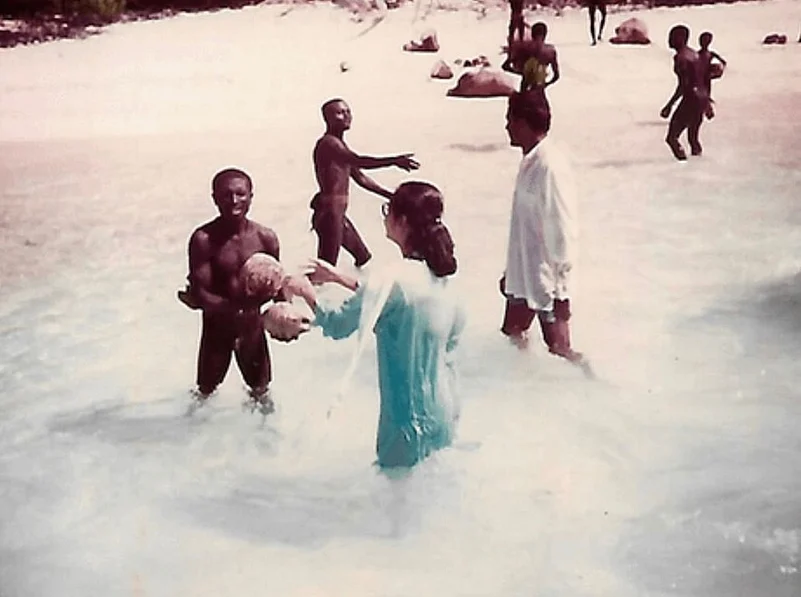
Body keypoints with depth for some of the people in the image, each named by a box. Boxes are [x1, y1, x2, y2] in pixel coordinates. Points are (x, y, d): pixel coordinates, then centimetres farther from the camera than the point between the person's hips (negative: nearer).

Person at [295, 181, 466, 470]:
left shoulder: (394, 279, -24)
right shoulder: (440, 277, 0)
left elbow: (335, 326, -15)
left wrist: (305, 291, 1)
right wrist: (339, 277, 16)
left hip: (411, 419, -7)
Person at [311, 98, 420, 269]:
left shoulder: (339, 145, 17)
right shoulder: (328, 143, -15)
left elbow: (360, 178, 25)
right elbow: (359, 161, -32)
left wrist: (390, 195, 24)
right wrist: (394, 161, -40)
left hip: (339, 214, 11)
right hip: (329, 213, -10)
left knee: (363, 257, 21)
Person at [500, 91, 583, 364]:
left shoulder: (550, 167, -24)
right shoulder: (530, 161, 5)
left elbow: (563, 232, -23)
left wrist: (561, 289, -21)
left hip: (546, 281, -9)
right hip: (523, 276, 9)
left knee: (559, 351, 4)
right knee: (512, 338, 19)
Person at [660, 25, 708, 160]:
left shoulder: (680, 57, -15)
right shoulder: (693, 53, 12)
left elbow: (683, 85, -21)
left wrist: (669, 106, -20)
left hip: (691, 100, -9)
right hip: (702, 98, 9)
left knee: (671, 138, -4)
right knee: (693, 138, 18)